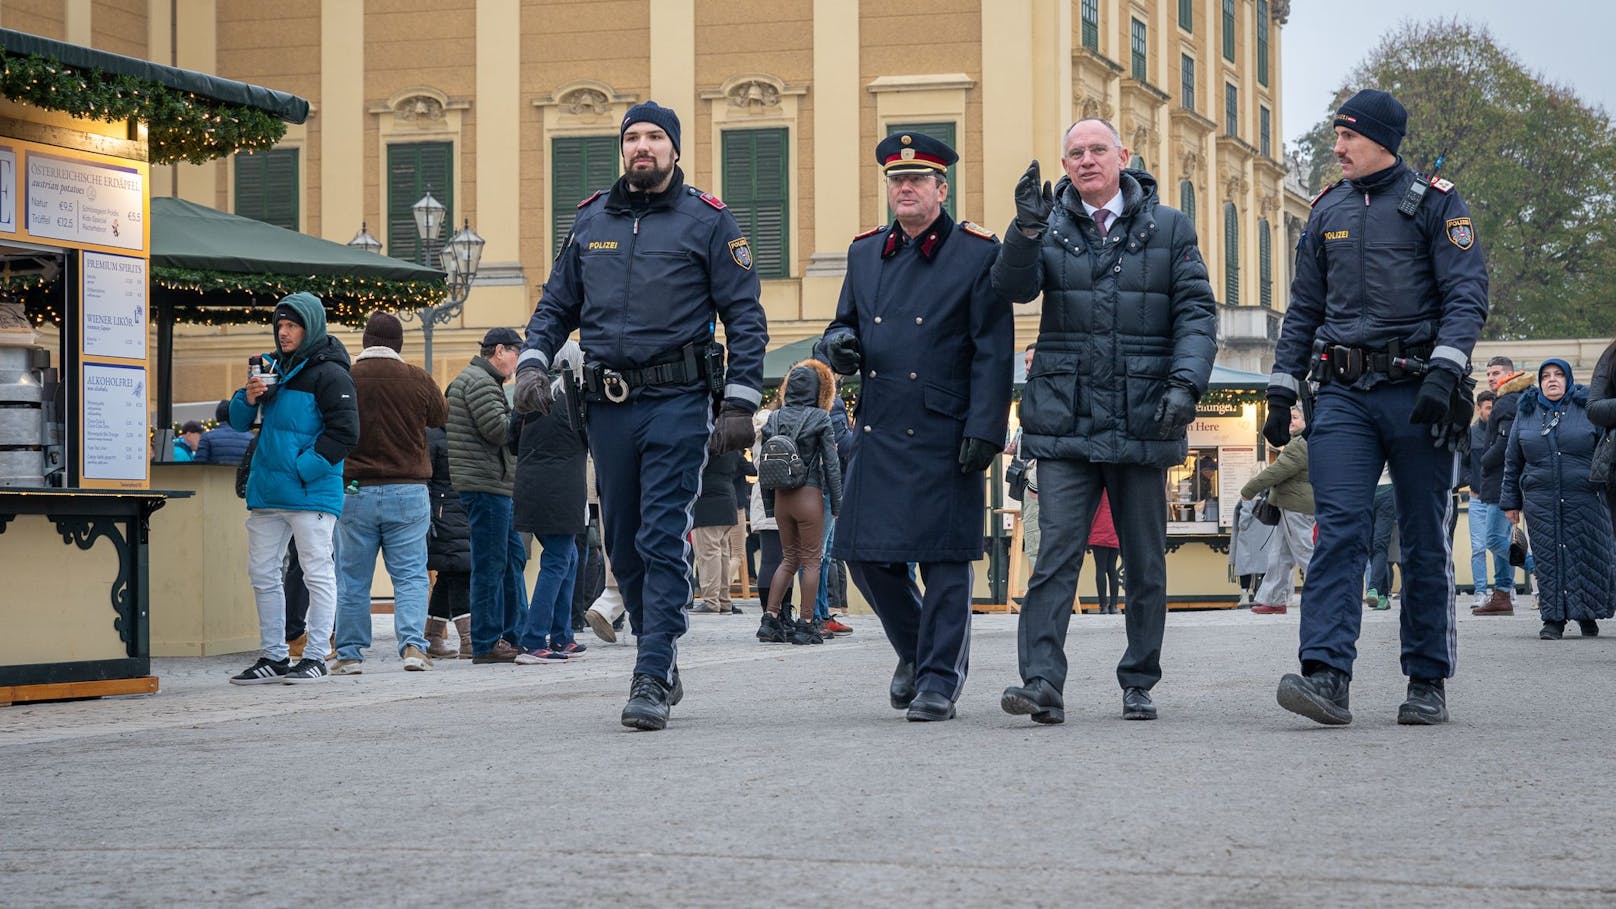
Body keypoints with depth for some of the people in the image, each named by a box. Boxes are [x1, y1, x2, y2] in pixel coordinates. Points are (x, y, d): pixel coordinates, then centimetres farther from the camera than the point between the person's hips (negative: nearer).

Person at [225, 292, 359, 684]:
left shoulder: (329, 373, -8)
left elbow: (345, 432, -13)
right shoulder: (272, 366, 14)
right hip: (266, 492, 8)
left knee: (317, 573, -2)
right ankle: (274, 657, 18)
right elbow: (240, 422, 18)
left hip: (310, 492, -8)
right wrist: (248, 398, -4)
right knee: (262, 574, 10)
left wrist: (305, 468, -16)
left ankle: (315, 657, 2)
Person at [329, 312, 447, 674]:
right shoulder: (418, 379, -3)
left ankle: (349, 654, 10)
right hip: (409, 491, 0)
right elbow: (440, 416, 14)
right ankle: (413, 644, -10)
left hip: (355, 492, 0)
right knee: (411, 575, 4)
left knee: (352, 579, 8)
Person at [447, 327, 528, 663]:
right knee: (490, 564, -8)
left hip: (494, 487, 11)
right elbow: (497, 428, -20)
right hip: (486, 485, -11)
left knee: (513, 556, 15)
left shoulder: (482, 380, 24)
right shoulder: (479, 381, -11)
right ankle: (486, 644, -6)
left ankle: (511, 635, 20)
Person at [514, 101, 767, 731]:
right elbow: (555, 305, 19)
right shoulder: (591, 220, 13)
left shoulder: (707, 222, 1)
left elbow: (745, 318, -1)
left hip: (677, 401, -5)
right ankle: (665, 662, 24)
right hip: (608, 402, 5)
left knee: (663, 541, -11)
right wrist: (533, 363, 1)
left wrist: (740, 404, -8)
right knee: (624, 547, 10)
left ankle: (651, 680, -11)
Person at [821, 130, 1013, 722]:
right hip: (877, 430, 5)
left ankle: (939, 679, 5)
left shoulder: (976, 254, -1)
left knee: (945, 560, -3)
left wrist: (984, 430, -13)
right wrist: (839, 344, -1)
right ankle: (915, 649, 27)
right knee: (865, 553, 6)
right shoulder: (864, 254, 14)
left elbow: (992, 354, -5)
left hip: (944, 436, -5)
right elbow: (845, 324, 24)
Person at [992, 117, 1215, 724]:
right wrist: (1026, 231, -26)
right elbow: (1015, 287, -8)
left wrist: (1186, 383, -12)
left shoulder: (1168, 228, 7)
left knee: (1145, 561, 8)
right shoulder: (1050, 227, 8)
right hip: (1065, 423, 0)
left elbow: (1197, 312, 2)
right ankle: (1042, 683, -14)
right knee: (1055, 554, -10)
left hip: (1143, 424, 1)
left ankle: (1139, 684, 19)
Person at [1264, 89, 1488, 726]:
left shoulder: (1435, 203, 0)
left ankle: (1428, 683, 12)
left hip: (1414, 392, -3)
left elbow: (1467, 295, -8)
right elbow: (1303, 309, 19)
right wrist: (1281, 391, 13)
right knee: (1338, 530, -10)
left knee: (1424, 542, 4)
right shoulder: (1327, 211, 14)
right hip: (1344, 393, 3)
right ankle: (1326, 674, -18)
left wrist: (1444, 371, -21)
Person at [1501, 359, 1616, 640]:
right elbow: (1513, 462, 16)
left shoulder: (1586, 407, 4)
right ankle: (1554, 619, 1)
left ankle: (1587, 615, 16)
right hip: (1541, 504, 2)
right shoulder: (1526, 412, 11)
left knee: (1585, 555, 0)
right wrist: (1511, 501, 14)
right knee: (1548, 558, -2)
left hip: (1584, 499, -2)